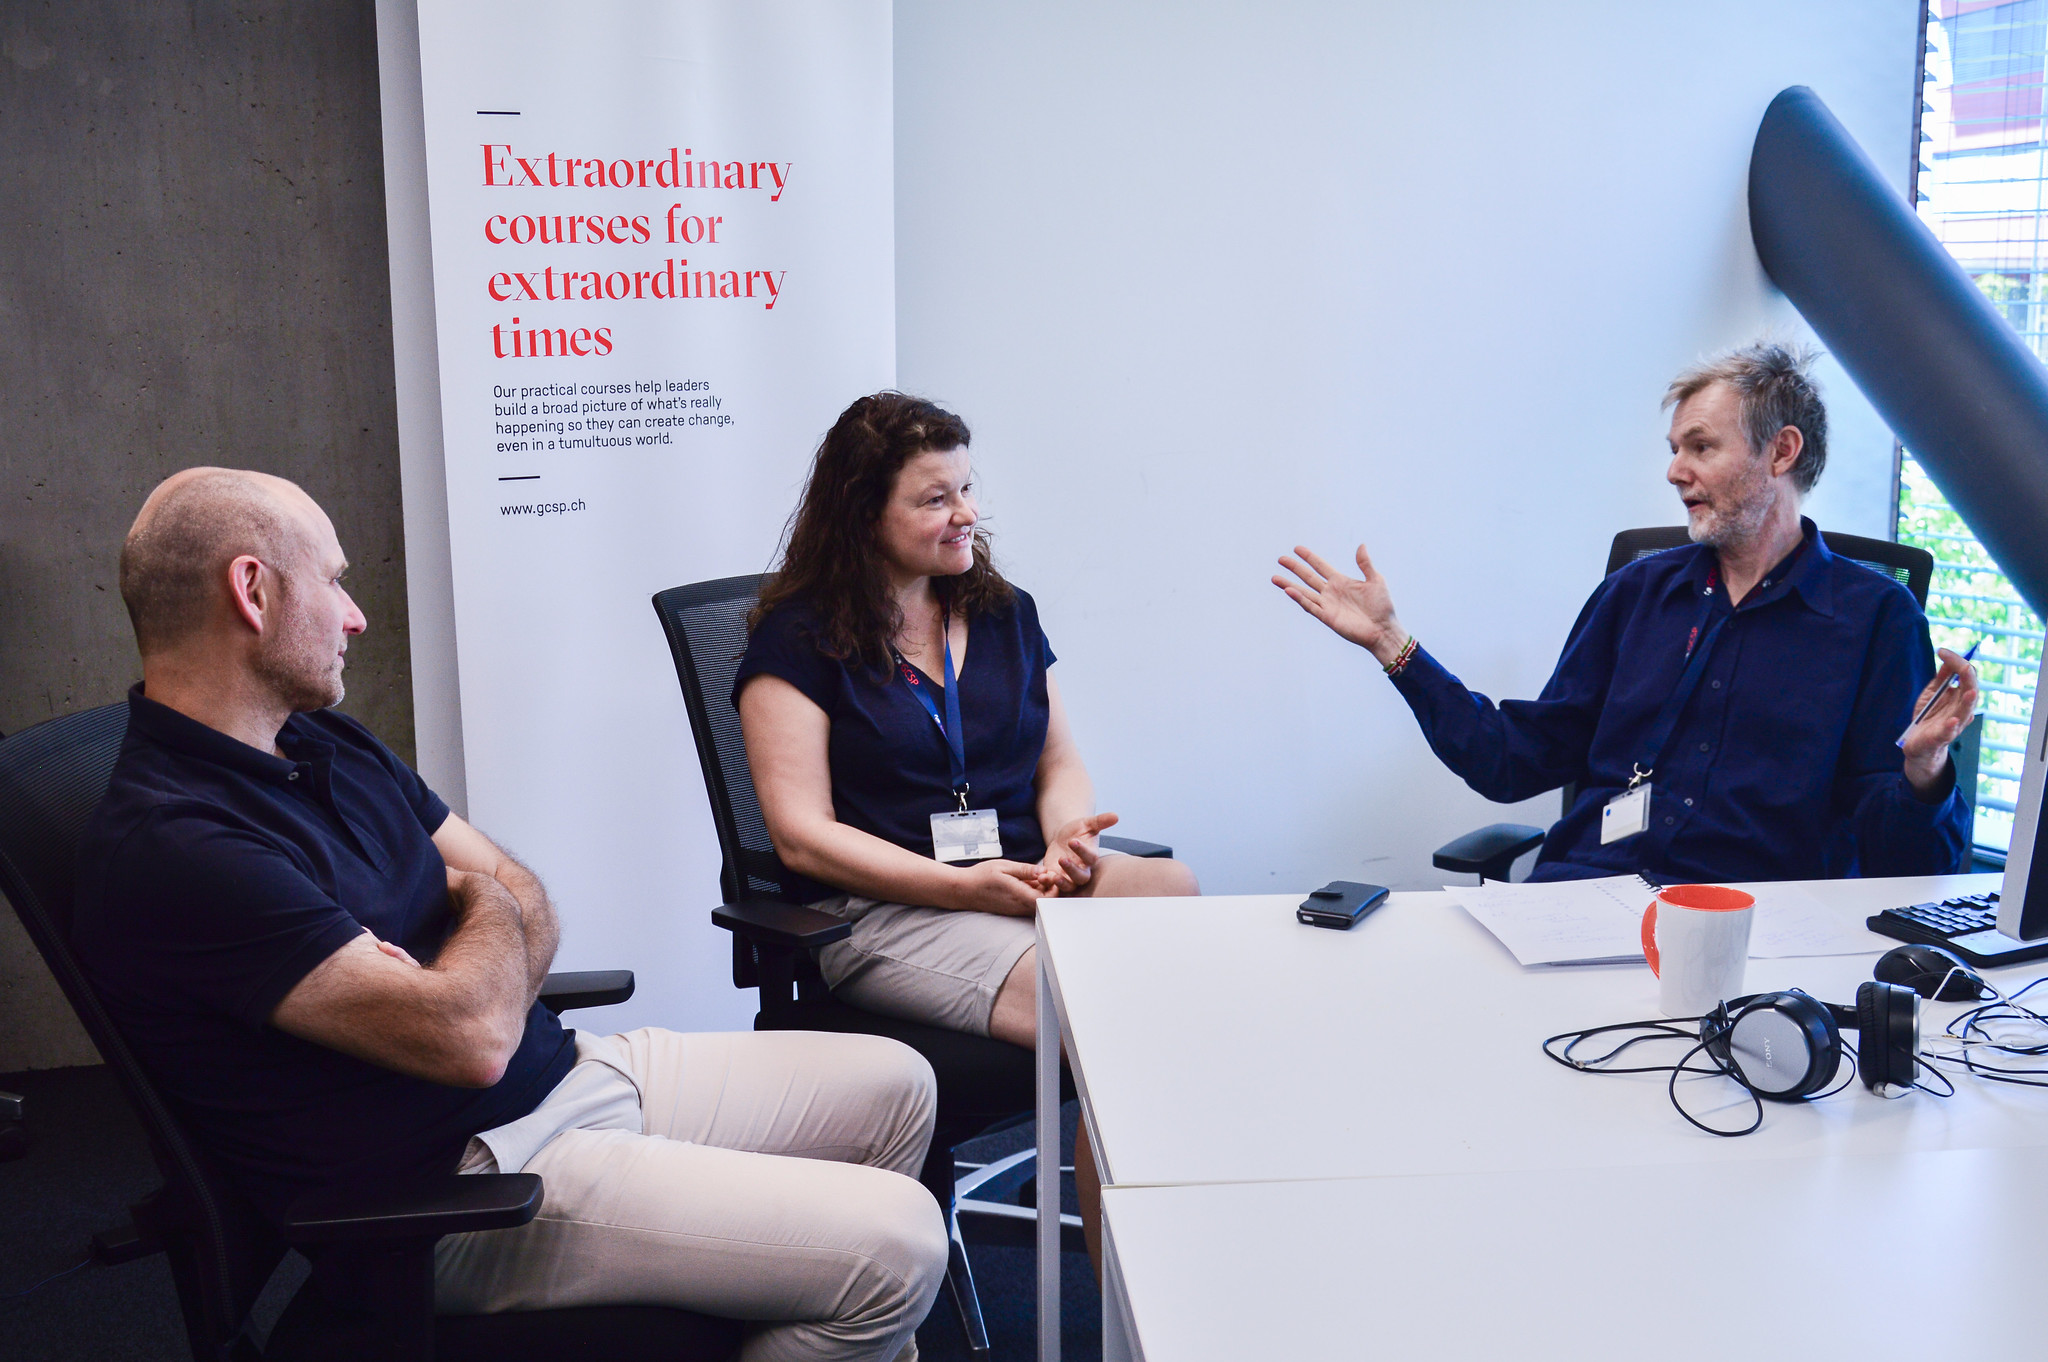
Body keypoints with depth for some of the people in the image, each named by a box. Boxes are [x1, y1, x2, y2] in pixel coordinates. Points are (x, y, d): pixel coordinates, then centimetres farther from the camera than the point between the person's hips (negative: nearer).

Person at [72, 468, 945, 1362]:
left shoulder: (326, 742, 10)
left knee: (893, 1087, 12)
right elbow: (469, 1035, -26)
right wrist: (487, 909, -3)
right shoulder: (168, 846, -22)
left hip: (567, 1072, 10)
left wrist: (450, 985, -13)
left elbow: (520, 896, 11)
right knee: (898, 1245, -18)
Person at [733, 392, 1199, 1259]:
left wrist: (1070, 842, -4)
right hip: (884, 911, -5)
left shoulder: (1005, 615, 20)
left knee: (1180, 892, -29)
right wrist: (963, 886, -16)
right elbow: (803, 836, -5)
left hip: (1027, 886, 5)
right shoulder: (798, 639, 2)